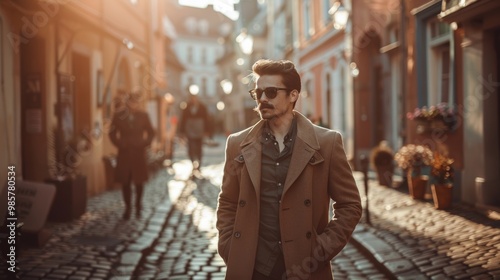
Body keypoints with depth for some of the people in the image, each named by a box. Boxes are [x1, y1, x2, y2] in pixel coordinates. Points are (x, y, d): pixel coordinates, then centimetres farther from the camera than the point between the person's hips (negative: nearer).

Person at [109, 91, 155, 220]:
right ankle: (127, 208, 16)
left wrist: (144, 143, -8)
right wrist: (119, 144, -9)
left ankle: (138, 206, 22)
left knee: (139, 181, 4)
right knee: (125, 182, 3)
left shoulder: (143, 116, -2)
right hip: (124, 153, 0)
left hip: (139, 153, 0)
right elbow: (112, 133, 4)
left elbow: (151, 133, 6)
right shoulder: (119, 115, -3)